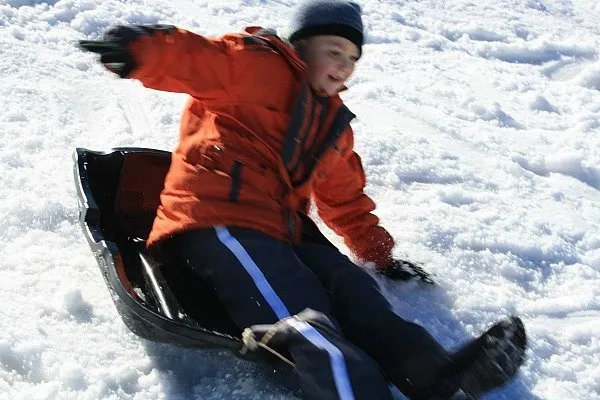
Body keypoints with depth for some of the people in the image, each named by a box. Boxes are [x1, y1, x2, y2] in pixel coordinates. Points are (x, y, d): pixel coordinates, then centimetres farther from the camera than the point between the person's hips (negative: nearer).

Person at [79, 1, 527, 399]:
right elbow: (200, 59, -17)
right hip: (217, 218, -7)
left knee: (350, 288, -16)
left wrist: (381, 254, 30)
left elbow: (347, 201, 33)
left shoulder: (334, 124, 26)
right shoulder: (263, 66, 1)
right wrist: (144, 49, -39)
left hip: (281, 231, 7)